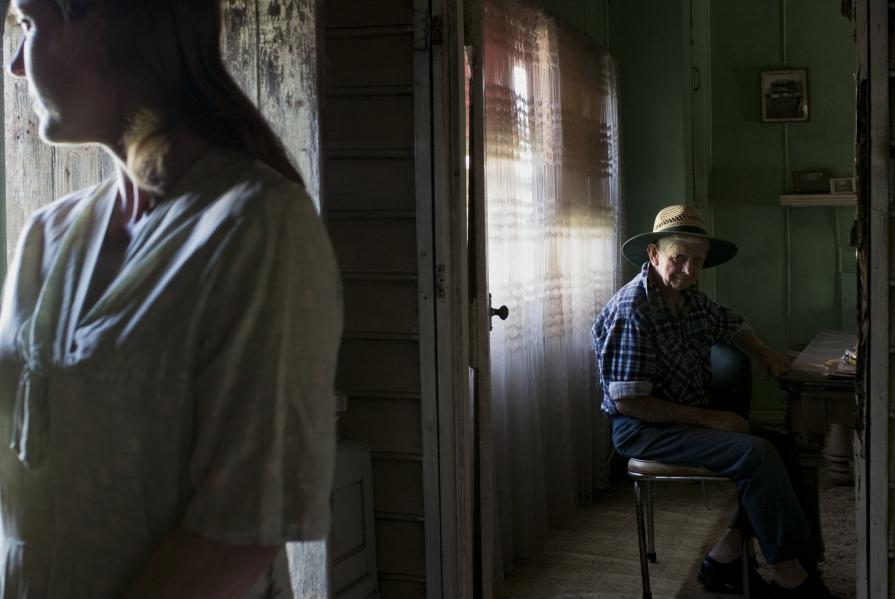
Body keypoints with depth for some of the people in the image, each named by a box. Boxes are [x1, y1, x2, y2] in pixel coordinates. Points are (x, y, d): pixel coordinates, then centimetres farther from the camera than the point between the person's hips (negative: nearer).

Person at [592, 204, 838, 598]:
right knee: (756, 454, -22)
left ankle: (724, 561, 2)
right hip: (642, 430, -9)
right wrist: (709, 419, -20)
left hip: (690, 417, 9)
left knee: (775, 444, -6)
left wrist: (761, 351, 5)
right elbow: (628, 402, -24)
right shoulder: (631, 311, -21)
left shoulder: (691, 299, 5)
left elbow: (729, 325, 28)